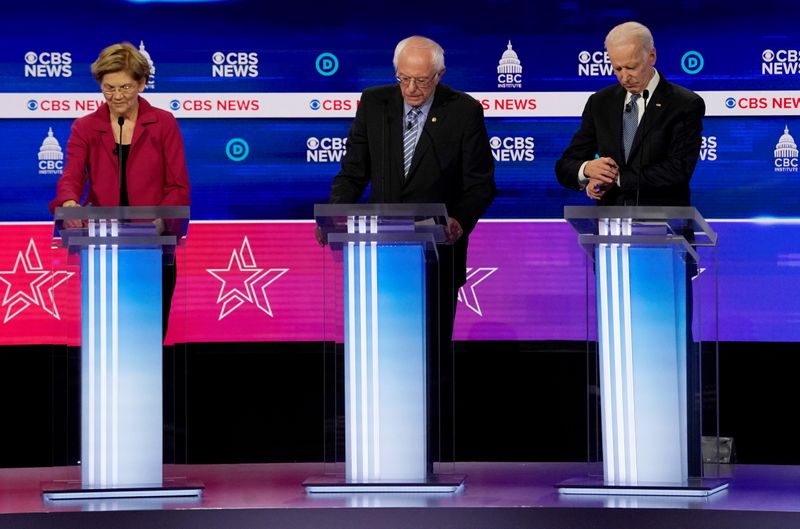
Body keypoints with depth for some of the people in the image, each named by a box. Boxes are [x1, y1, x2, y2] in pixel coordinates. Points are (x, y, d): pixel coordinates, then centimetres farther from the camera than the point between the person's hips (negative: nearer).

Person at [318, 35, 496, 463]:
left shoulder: (464, 112, -4)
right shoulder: (373, 104, 4)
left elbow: (480, 183, -4)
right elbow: (353, 172, 6)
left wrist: (461, 220, -23)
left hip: (438, 252, -2)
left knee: (434, 354, 4)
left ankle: (433, 454, 11)